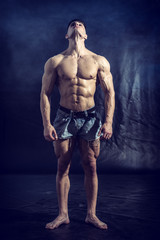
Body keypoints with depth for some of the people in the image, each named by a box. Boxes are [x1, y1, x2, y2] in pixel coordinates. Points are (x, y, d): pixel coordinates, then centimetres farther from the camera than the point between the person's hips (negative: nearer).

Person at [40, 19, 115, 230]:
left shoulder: (99, 61, 2)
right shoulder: (55, 62, 3)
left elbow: (109, 92, 2)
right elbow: (45, 93, 2)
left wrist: (108, 122, -7)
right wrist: (47, 124, -6)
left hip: (89, 117, 0)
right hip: (64, 117, 0)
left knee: (90, 167, 3)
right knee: (63, 167, 4)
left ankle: (91, 214, 17)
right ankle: (63, 214, 17)